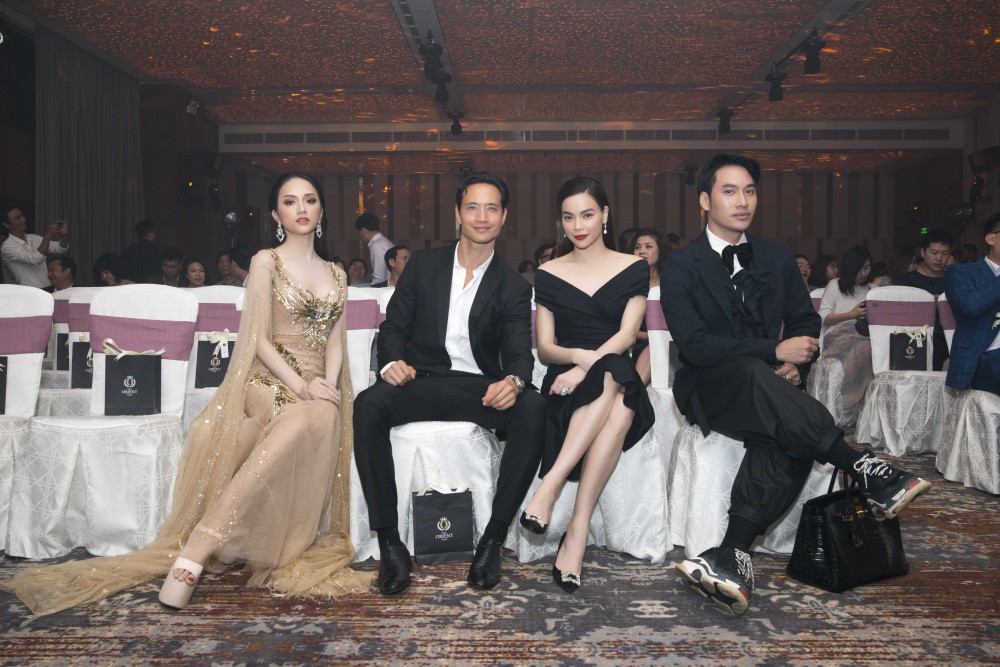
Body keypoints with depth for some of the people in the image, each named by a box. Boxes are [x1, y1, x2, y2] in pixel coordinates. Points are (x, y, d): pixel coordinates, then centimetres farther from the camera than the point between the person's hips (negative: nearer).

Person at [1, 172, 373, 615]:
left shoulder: (336, 275, 21)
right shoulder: (266, 262, 7)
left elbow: (335, 342, 14)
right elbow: (260, 340, -2)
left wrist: (326, 385, -7)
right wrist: (301, 386, -16)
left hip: (317, 385, 3)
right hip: (270, 380, -3)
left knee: (322, 415, -37)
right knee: (300, 416, -41)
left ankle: (199, 543, -35)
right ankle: (201, 546, -38)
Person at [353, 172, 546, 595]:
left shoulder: (513, 287, 9)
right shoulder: (423, 265, 12)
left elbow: (519, 352, -3)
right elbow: (393, 327, 10)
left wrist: (513, 381, -28)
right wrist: (392, 361, -15)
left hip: (480, 386, 0)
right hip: (423, 381, 0)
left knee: (534, 409, -31)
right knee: (368, 406, -31)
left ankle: (494, 537, -23)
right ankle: (389, 541, -25)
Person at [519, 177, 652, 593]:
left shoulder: (633, 269, 11)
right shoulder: (549, 275, 13)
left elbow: (627, 334, -3)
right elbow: (544, 348, 6)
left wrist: (587, 367, -21)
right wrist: (579, 355, -17)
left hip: (620, 378, 1)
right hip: (565, 381, 0)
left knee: (617, 404, -38)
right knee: (613, 383, -37)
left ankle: (576, 533, -38)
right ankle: (578, 533, -38)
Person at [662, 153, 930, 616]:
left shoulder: (776, 257, 16)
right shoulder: (681, 267, -1)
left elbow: (805, 321, 17)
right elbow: (694, 344, -13)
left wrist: (794, 365, -6)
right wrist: (775, 352, -19)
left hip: (769, 388, 4)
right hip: (710, 392, -3)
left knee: (783, 439, -34)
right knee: (753, 375, -40)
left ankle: (732, 555, -42)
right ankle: (867, 473, -32)